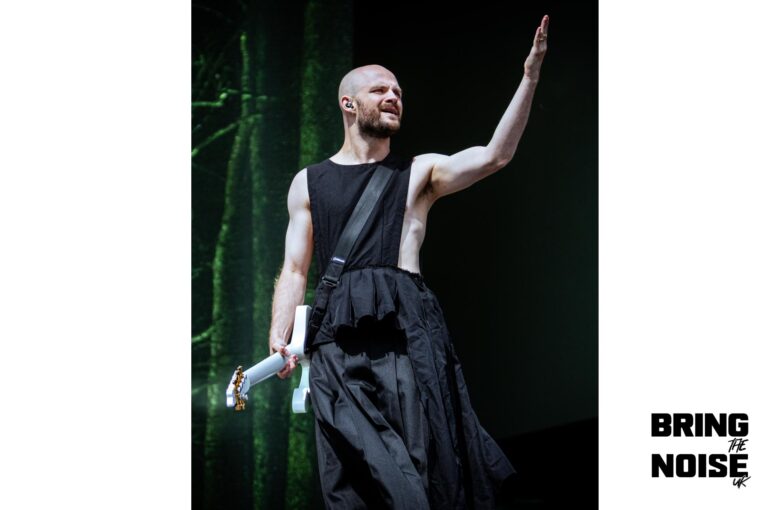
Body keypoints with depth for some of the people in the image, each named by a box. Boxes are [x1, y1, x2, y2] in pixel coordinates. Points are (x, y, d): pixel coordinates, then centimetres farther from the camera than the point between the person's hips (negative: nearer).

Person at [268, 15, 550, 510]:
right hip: (340, 335, 0)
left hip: (407, 327, 0)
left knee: (424, 467, -6)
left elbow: (495, 156, -1)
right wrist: (279, 337, -4)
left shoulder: (420, 172, 15)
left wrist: (530, 74, -8)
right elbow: (295, 271, 12)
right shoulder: (309, 183, 17)